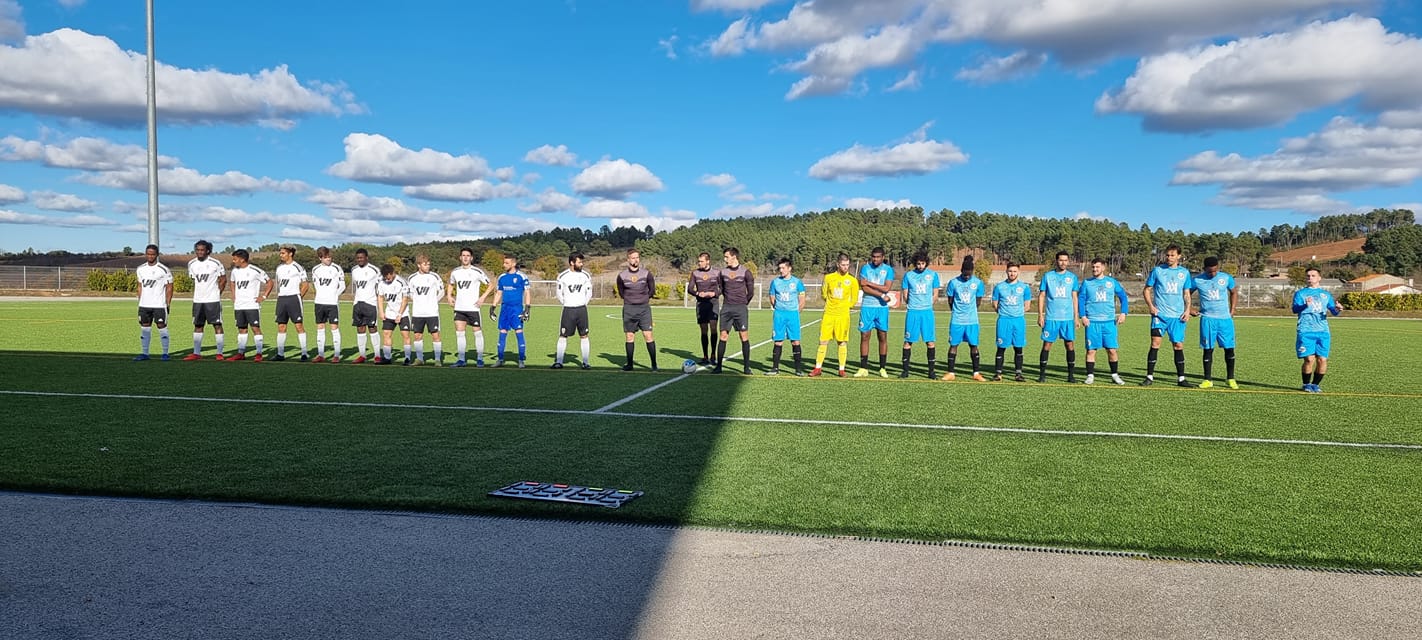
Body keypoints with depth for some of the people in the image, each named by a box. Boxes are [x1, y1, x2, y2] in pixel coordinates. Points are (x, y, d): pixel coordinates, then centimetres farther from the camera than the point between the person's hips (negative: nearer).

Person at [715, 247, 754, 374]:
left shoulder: (745, 272, -3)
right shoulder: (723, 271, 9)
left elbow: (751, 292, 4)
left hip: (741, 308, -3)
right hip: (726, 308, 3)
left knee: (744, 337, -3)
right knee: (723, 336, 1)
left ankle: (747, 367, 2)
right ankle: (718, 366, 6)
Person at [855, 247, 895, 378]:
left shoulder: (888, 270, 2)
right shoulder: (865, 268, 4)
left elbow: (886, 288, -10)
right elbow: (864, 288, -8)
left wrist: (869, 283, -10)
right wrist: (881, 295, -13)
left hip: (882, 308, 0)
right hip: (867, 307, 0)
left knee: (883, 337, 3)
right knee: (864, 336, 0)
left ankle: (882, 368, 11)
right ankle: (863, 368, 5)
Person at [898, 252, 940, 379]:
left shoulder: (933, 275, 6)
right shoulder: (908, 275, 5)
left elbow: (935, 295, 11)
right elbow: (905, 295, 10)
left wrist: (926, 306, 10)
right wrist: (912, 306, 10)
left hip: (927, 312, 0)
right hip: (912, 312, 0)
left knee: (930, 341, -2)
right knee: (908, 341, 0)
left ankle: (931, 370, 6)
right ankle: (905, 370, 8)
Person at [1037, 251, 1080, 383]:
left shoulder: (1072, 277, 8)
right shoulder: (1048, 276, 4)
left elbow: (1074, 298, 10)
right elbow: (1041, 296, 5)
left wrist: (1076, 317, 4)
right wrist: (1040, 315, -2)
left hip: (1068, 318, 1)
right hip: (1051, 317, -1)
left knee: (1070, 345, 1)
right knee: (1047, 345, -1)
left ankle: (1071, 374, 10)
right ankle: (1042, 374, 6)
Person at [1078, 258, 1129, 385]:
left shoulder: (1112, 282, 8)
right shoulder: (1086, 283, 6)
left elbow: (1123, 297, 12)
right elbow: (1081, 299, 4)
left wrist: (1123, 313, 0)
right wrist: (1083, 316, -7)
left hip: (1109, 322, 1)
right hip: (1092, 322, -1)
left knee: (1112, 349, 0)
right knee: (1091, 350, -1)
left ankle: (1115, 375, 13)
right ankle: (1090, 375, 8)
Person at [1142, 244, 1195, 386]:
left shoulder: (1185, 272, 9)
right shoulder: (1157, 270, 3)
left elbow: (1187, 294, 14)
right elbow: (1147, 289, 7)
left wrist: (1187, 309, 0)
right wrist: (1150, 305, -8)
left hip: (1177, 316, 2)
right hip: (1159, 314, -2)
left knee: (1178, 345, 5)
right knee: (1155, 343, -10)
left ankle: (1181, 378, 14)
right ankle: (1149, 377, -3)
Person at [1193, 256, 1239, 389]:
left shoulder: (1226, 278, 2)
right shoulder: (1197, 280, -2)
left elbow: (1234, 293, 17)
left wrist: (1232, 310, 9)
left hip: (1225, 318, 1)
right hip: (1207, 319, -1)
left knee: (1229, 348, 2)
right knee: (1208, 349, -1)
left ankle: (1230, 379, 15)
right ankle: (1207, 380, 7)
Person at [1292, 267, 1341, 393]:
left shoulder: (1326, 294, 19)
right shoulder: (1300, 293, 8)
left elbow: (1333, 310, 12)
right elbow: (1295, 309, -7)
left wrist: (1337, 310, -12)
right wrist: (1305, 305, -29)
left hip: (1323, 331, 3)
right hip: (1306, 331, -3)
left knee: (1322, 359, -3)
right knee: (1309, 359, -11)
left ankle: (1315, 384, 13)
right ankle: (1306, 384, 5)